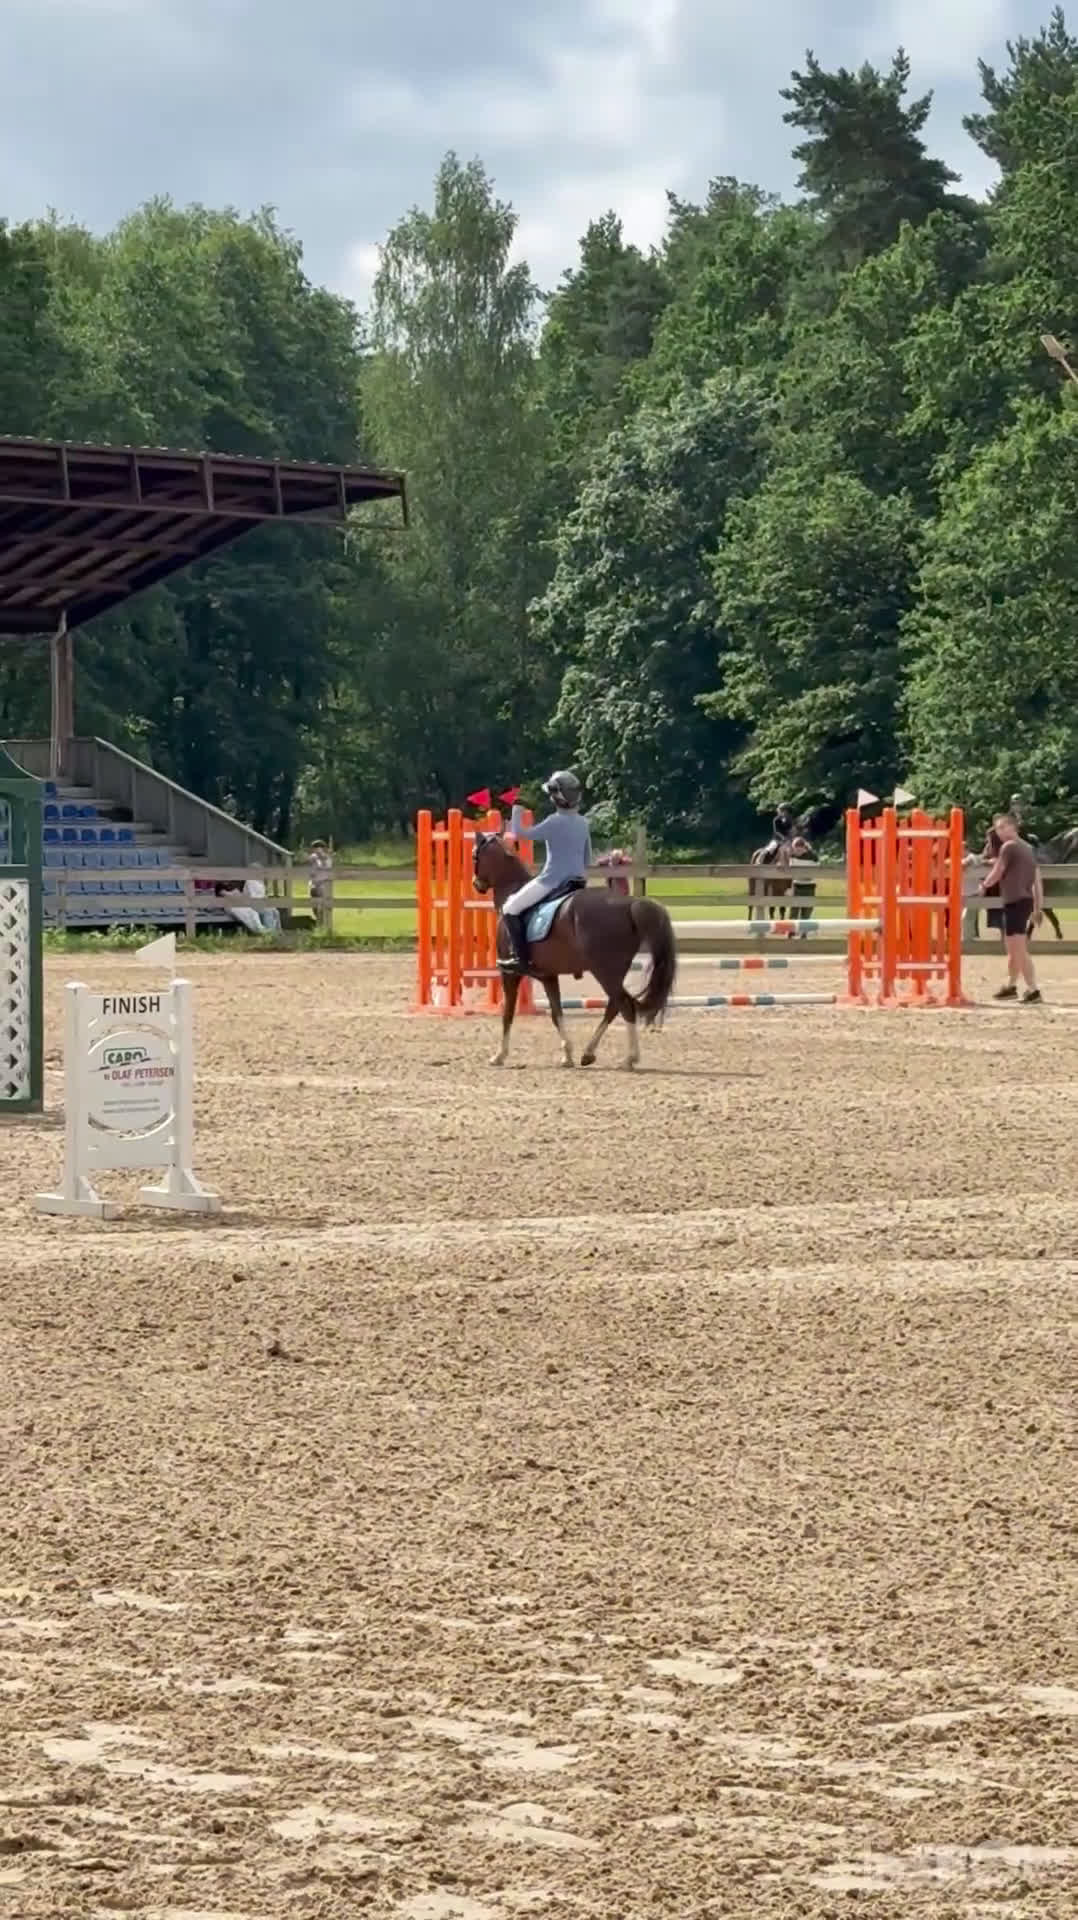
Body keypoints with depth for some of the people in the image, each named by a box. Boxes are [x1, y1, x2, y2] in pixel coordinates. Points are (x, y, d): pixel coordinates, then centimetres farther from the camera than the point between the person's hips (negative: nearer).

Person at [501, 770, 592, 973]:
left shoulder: (555, 822, -15)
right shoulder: (583, 823, 8)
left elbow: (521, 834, -11)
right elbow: (588, 859, 15)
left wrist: (515, 809, 0)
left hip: (553, 881, -8)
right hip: (577, 883, 8)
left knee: (511, 909, 2)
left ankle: (521, 959, -5)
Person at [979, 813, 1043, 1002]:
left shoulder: (1009, 847, -10)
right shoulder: (1028, 848, 17)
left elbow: (996, 875, -8)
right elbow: (1037, 880, 16)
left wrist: (984, 885, 14)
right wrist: (1038, 907, 17)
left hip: (1014, 901, -9)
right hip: (1026, 900, 9)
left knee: (1019, 949, -10)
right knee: (1013, 948, 20)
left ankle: (1033, 990, -14)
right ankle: (1011, 986, 29)